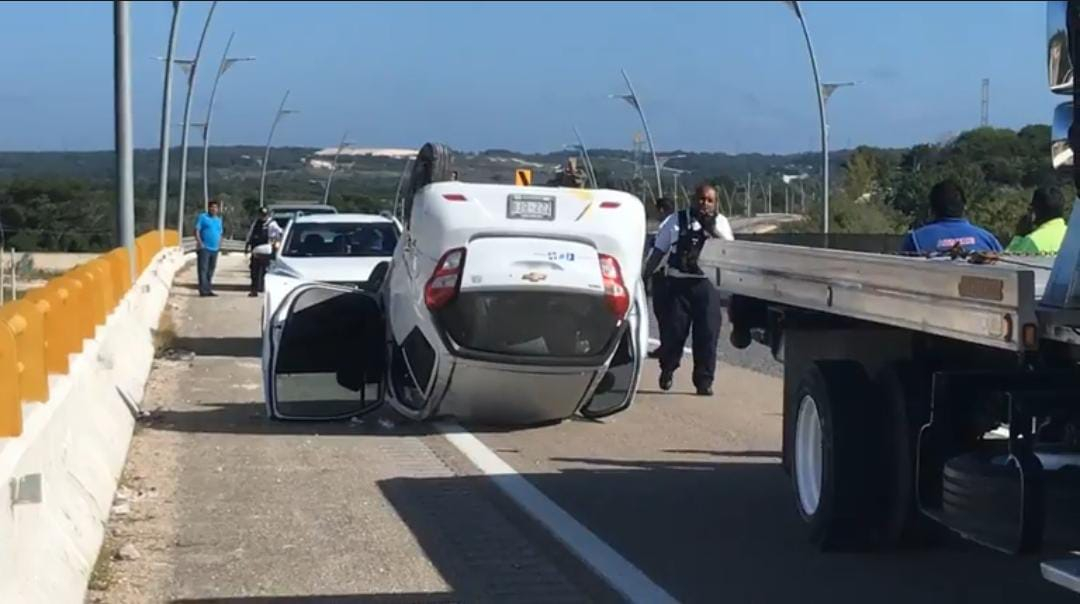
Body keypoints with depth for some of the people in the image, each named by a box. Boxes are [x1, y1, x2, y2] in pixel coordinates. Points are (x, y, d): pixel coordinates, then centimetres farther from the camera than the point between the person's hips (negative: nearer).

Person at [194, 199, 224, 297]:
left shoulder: (218, 220, 19)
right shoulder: (202, 217, 0)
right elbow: (197, 230, -6)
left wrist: (219, 245, 13)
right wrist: (199, 242, -16)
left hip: (214, 249, 6)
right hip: (204, 248, -6)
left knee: (211, 270, 9)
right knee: (203, 269, -10)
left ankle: (208, 289, 14)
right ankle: (203, 290, -14)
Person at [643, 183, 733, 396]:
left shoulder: (719, 223, 7)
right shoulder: (676, 220, 7)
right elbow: (658, 251, 10)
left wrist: (711, 226, -22)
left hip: (706, 285, 0)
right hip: (678, 283, 0)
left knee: (707, 333, -2)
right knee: (673, 329, 1)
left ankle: (704, 381, 7)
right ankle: (667, 370, 26)